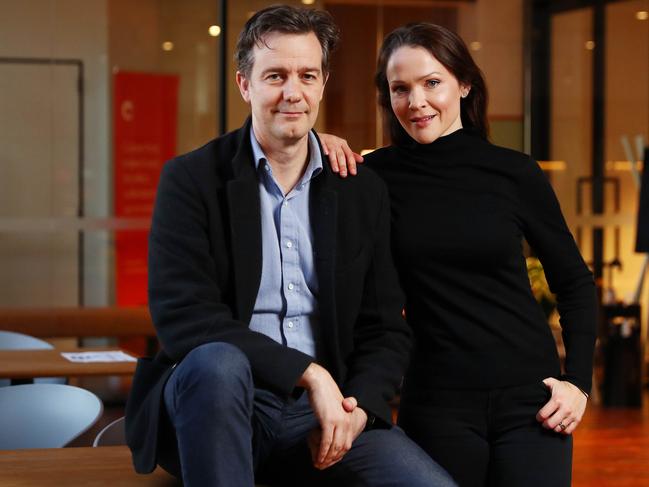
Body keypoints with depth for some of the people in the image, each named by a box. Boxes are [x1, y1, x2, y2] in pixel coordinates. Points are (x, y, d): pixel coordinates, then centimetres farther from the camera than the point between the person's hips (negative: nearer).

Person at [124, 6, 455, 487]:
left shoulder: (364, 191, 10)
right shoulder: (190, 178, -1)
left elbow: (386, 330, 11)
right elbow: (182, 318, -13)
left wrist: (359, 407, -11)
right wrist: (309, 372, -20)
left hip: (321, 411, 2)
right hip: (215, 395, -2)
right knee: (216, 362, -37)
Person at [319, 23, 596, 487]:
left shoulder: (514, 172, -1)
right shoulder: (380, 174, 0)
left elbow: (575, 282, 7)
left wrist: (579, 381, -2)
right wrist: (316, 145, -10)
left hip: (528, 397, 0)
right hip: (436, 404, 0)